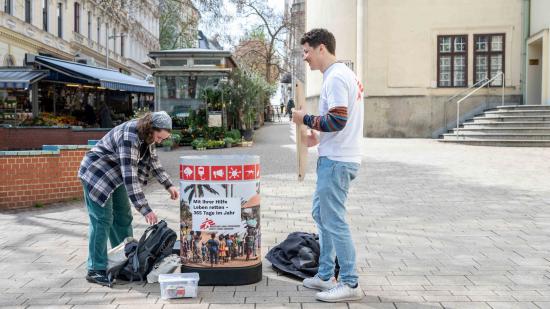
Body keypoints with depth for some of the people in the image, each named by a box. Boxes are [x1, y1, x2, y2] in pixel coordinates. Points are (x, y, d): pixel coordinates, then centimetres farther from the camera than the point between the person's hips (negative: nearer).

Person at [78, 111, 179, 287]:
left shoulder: (146, 135, -6)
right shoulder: (129, 137, -33)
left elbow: (153, 161, 10)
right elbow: (130, 177, -38)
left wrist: (168, 185, 2)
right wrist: (145, 209, -40)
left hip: (116, 175, 9)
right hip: (96, 175, -9)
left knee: (123, 218, 9)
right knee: (102, 220, -9)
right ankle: (96, 271, -1)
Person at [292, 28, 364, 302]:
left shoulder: (335, 78, -15)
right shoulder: (344, 74, 18)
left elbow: (337, 120, -23)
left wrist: (306, 119, -10)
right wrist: (320, 136, 16)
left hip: (336, 161, -11)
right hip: (335, 158, 11)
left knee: (334, 221, -4)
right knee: (321, 214, 18)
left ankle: (350, 284, 6)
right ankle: (325, 275, 27)